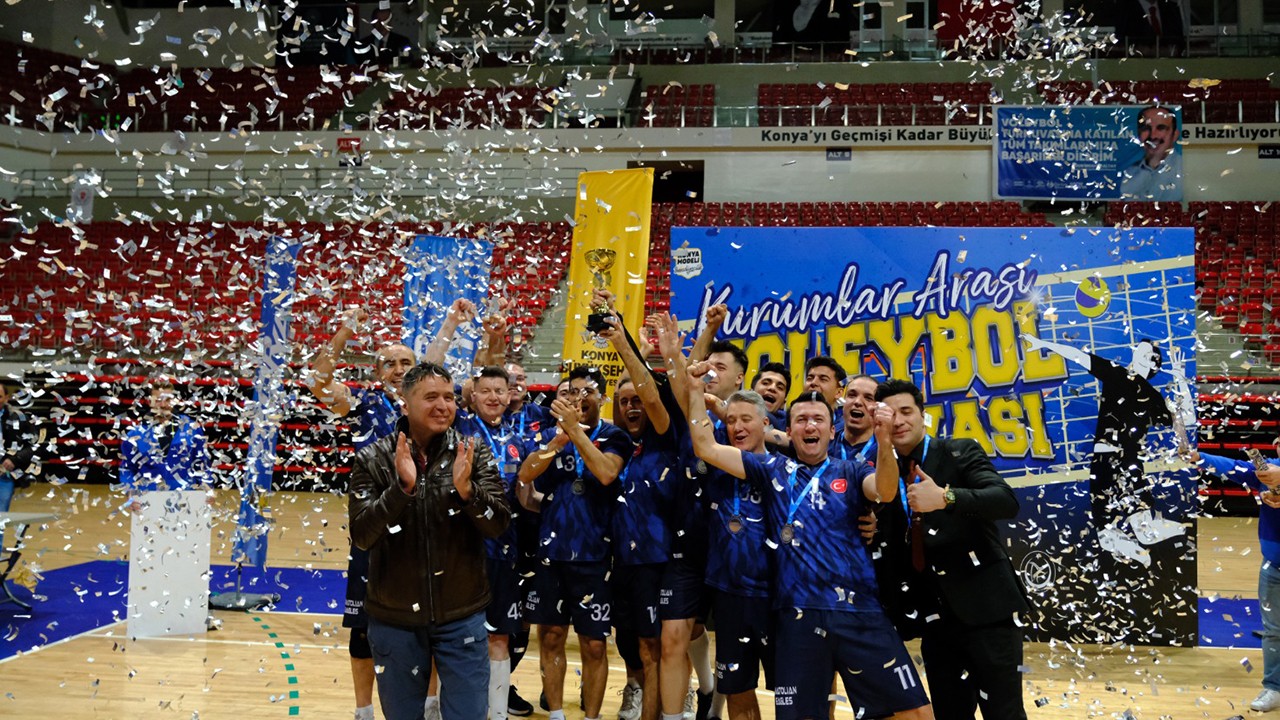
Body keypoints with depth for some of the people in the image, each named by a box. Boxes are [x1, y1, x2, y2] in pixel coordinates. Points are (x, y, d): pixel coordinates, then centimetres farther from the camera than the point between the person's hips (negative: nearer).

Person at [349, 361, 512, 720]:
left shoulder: (475, 453, -4)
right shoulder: (373, 459, -6)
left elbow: (499, 525, -9)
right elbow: (360, 536, -13)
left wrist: (466, 489, -28)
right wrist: (402, 487, -27)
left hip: (462, 616, 0)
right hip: (394, 617, 0)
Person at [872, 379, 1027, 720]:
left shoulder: (960, 452, -3)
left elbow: (1006, 501, -19)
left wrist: (945, 497, -33)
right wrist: (874, 531, -5)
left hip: (985, 607, -5)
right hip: (934, 618, 5)